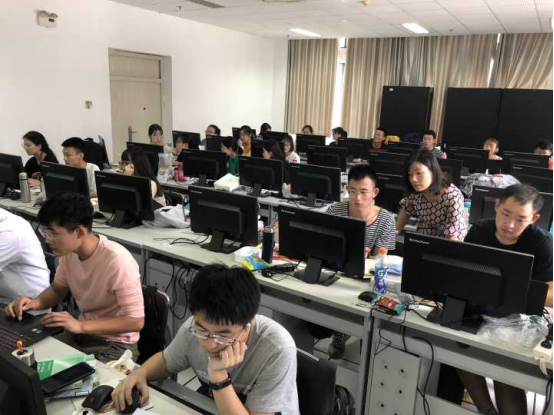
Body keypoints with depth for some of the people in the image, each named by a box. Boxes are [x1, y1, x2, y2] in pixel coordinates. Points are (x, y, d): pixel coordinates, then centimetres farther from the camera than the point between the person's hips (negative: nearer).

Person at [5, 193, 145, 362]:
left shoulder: (117, 261, -29)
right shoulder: (68, 251, -7)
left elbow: (136, 321, -25)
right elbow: (58, 289, 13)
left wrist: (81, 325, -29)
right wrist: (34, 303, -8)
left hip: (115, 345, -7)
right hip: (81, 333, 7)